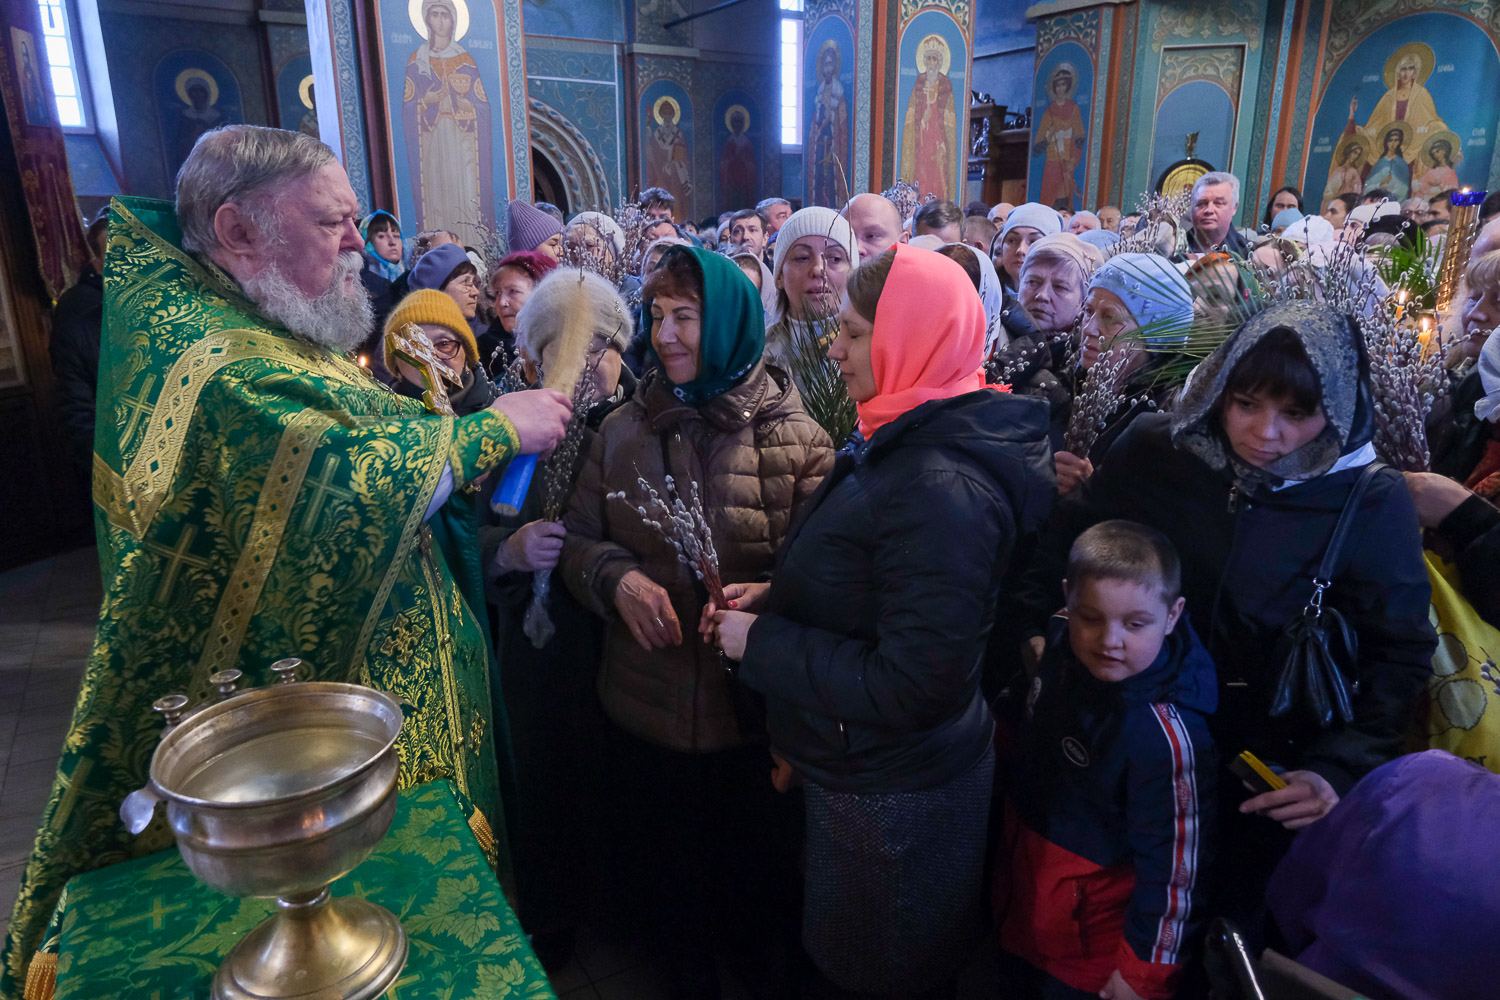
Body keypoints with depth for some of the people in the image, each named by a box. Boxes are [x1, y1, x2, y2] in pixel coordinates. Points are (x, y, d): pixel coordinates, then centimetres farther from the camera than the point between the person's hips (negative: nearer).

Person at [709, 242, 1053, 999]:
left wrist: (764, 643, -22)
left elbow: (914, 685, -30)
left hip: (895, 798, -9)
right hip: (868, 769, 9)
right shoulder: (913, 442, 2)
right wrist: (778, 597, 0)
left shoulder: (941, 490, -30)